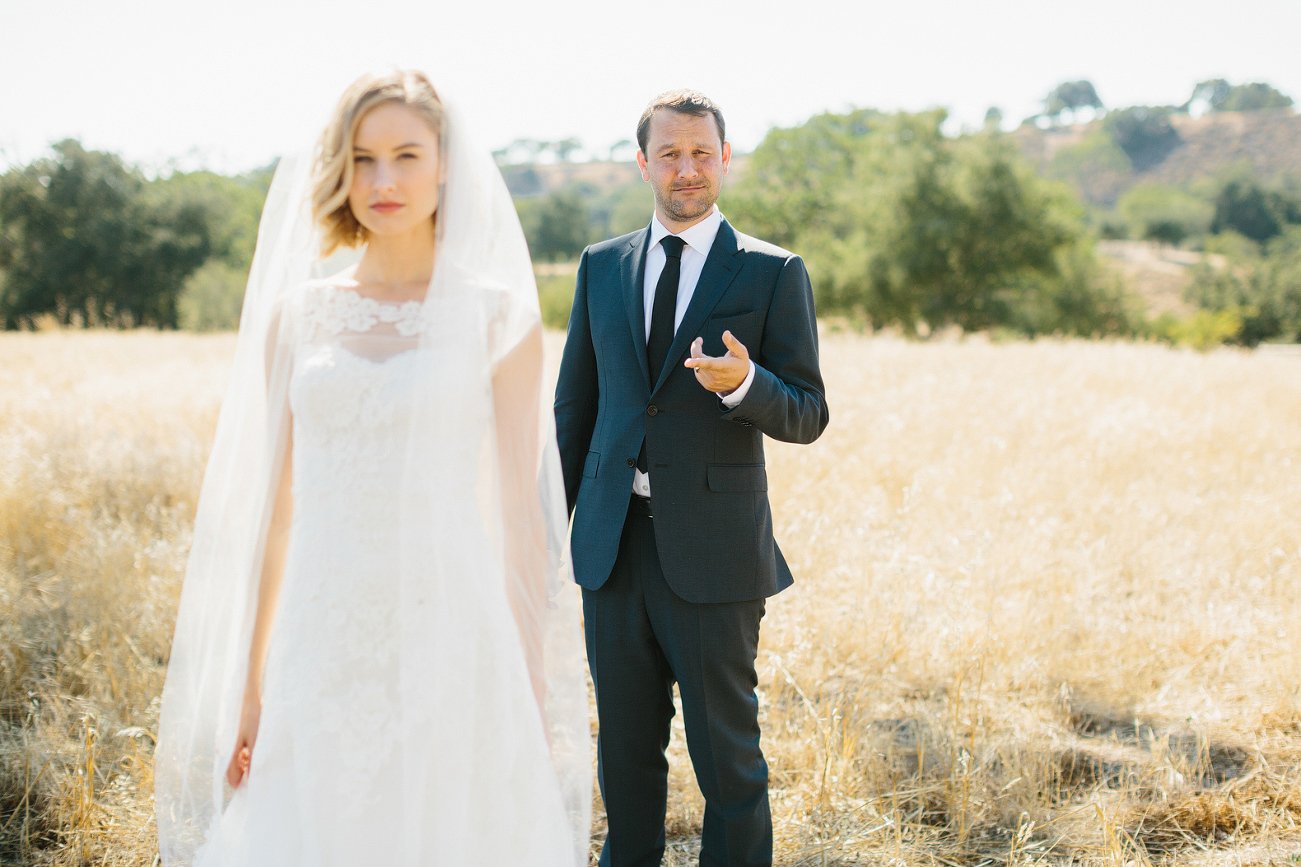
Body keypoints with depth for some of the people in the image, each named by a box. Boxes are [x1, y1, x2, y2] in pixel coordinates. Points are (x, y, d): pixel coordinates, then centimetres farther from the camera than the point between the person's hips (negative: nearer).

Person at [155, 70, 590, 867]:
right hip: (323, 648, 3)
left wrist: (529, 696, -4)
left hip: (449, 644, -2)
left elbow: (520, 511, -1)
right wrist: (248, 688, 8)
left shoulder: (496, 316, -1)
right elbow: (275, 507, 9)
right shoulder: (298, 313, 7)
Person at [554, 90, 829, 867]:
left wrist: (742, 383, -25)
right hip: (615, 541, 4)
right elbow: (574, 408, 13)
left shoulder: (773, 274, -1)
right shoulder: (602, 266, 10)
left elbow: (807, 416, -4)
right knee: (626, 745, 13)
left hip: (712, 548, -3)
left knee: (727, 748, 4)